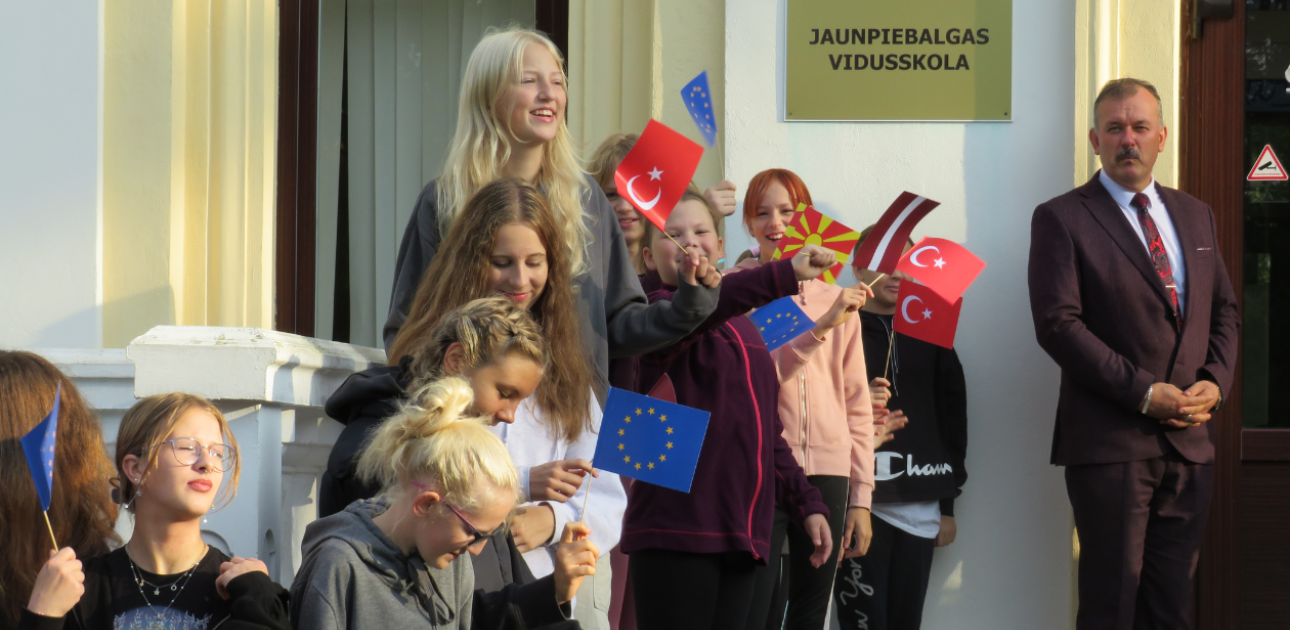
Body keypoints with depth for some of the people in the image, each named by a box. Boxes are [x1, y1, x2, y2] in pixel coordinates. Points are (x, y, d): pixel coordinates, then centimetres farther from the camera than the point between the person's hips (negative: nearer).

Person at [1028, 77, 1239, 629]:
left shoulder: (1195, 216, 16)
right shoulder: (1061, 219, -3)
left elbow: (1224, 310, 19)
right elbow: (1058, 324, -12)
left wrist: (1215, 381, -1)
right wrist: (1143, 393, -17)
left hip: (1189, 440, 5)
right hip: (1110, 442, -5)